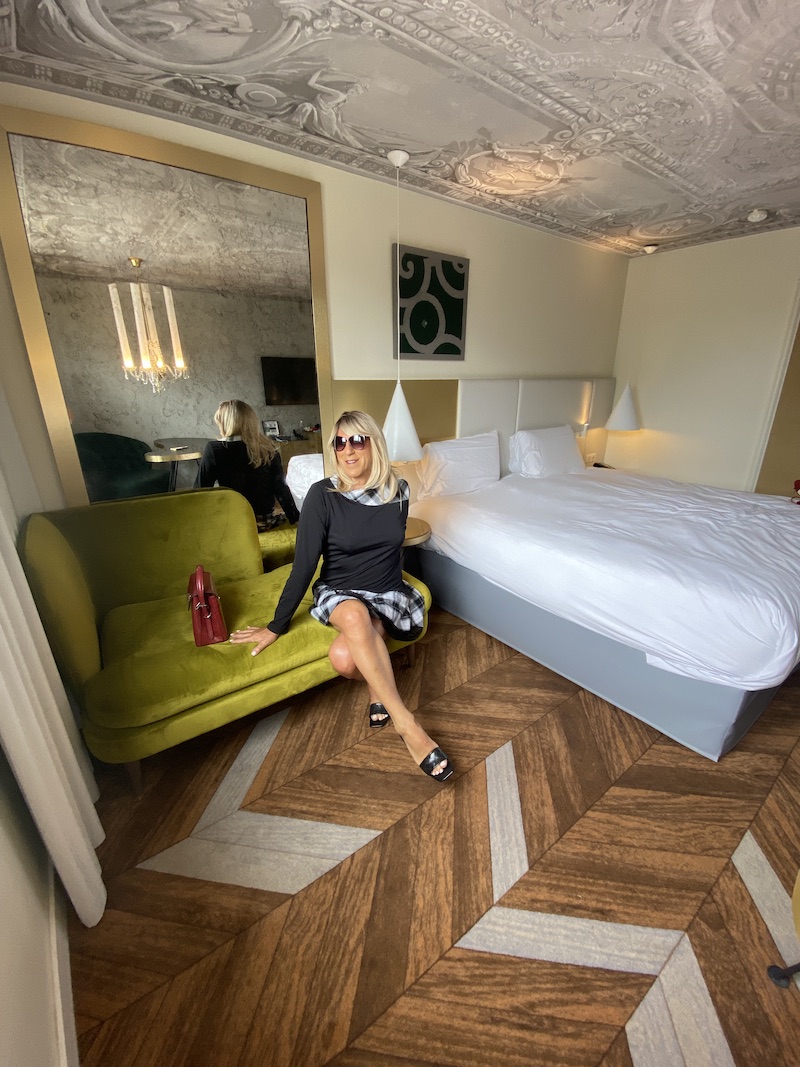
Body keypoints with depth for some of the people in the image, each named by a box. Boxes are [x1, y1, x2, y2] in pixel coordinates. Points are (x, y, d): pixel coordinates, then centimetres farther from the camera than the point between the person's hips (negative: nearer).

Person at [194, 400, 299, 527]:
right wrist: (297, 520, 6)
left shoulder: (214, 449, -9)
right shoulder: (268, 449, -2)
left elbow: (200, 489, -4)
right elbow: (281, 489, -1)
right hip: (266, 522, 3)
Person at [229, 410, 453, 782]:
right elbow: (304, 564, -9)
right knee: (355, 615, -39)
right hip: (339, 593, 0)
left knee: (344, 657, -32)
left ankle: (377, 680, 2)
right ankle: (406, 724, -26)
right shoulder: (323, 495, -11)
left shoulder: (398, 491, -3)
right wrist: (276, 626, -7)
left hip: (389, 594, 1)